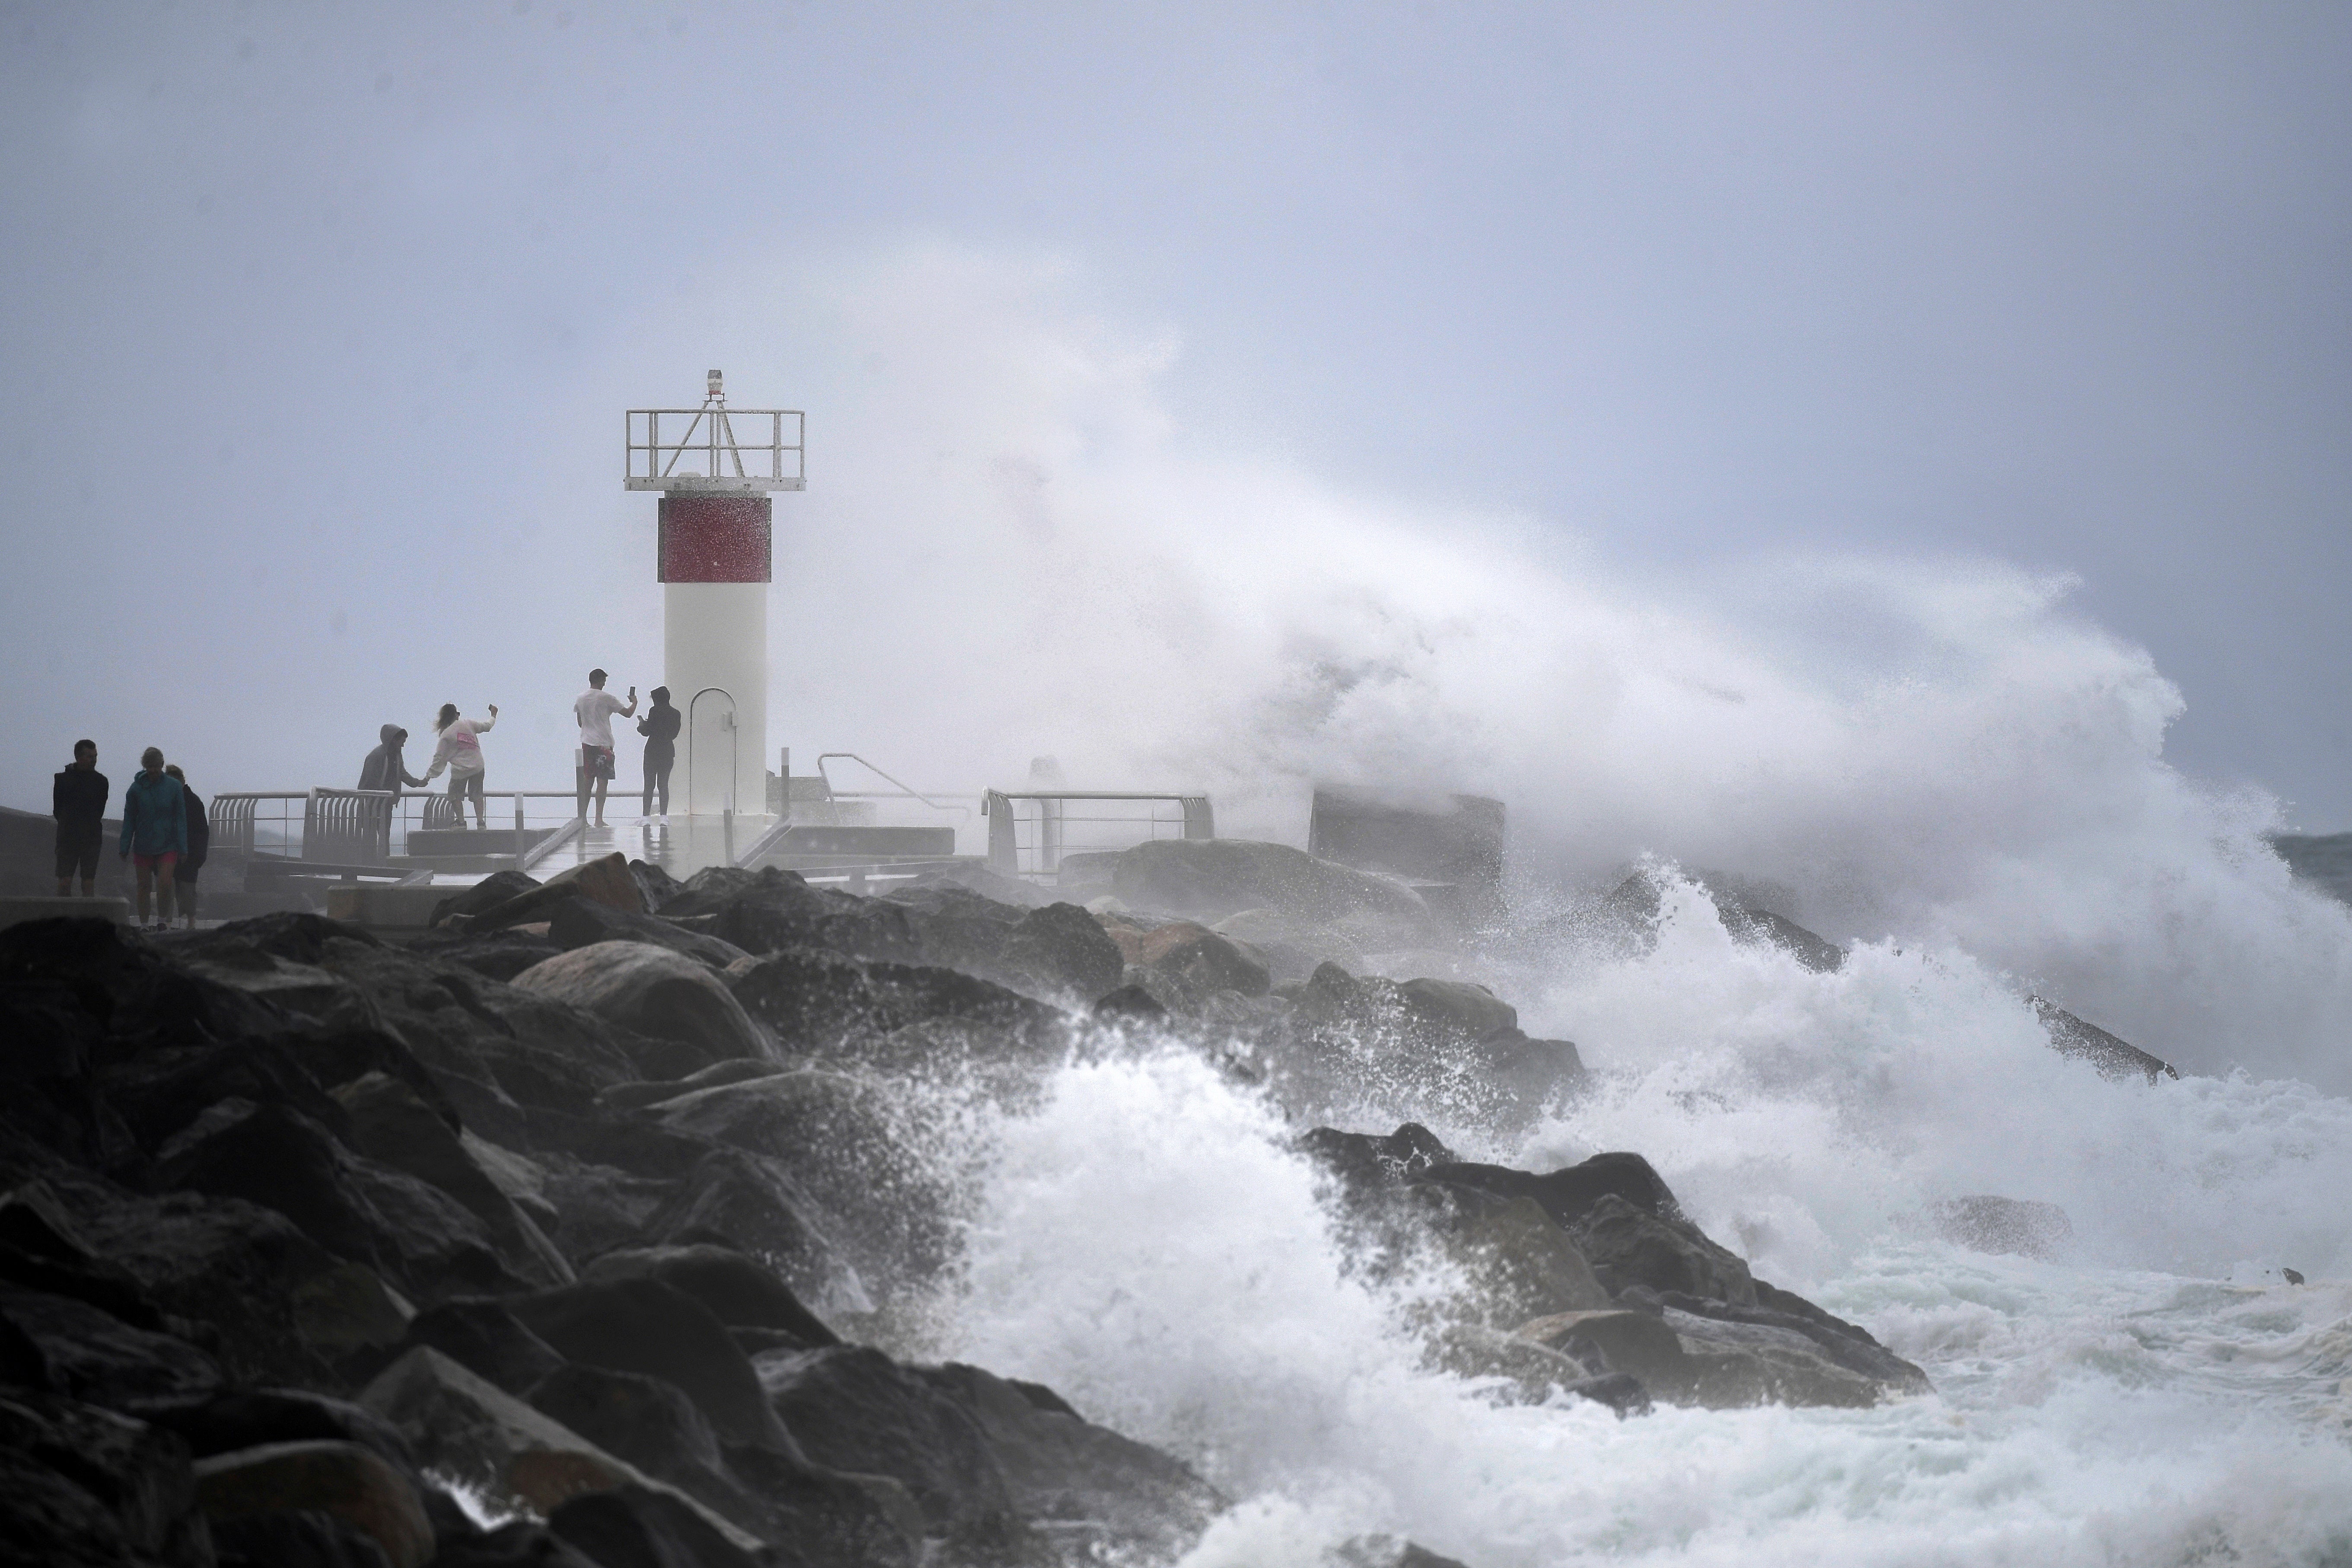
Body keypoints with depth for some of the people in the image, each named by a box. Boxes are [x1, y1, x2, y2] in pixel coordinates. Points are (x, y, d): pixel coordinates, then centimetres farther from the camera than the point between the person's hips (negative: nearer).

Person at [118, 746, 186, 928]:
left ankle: (162, 920, 8)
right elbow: (129, 821, 4)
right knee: (144, 886, 5)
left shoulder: (174, 787, -2)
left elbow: (181, 818, 0)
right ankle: (143, 925, 14)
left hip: (168, 845, -1)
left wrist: (183, 848, -3)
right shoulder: (137, 788, 0)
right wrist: (125, 848, 0)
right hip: (143, 846, 1)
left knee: (165, 884, -12)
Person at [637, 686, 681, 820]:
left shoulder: (655, 711, -10)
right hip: (668, 752, 5)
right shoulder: (676, 714, 6)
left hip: (653, 751, -5)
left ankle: (646, 815, -4)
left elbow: (647, 732, -11)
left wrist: (642, 725, 12)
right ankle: (664, 815, 1)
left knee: (649, 785, -1)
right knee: (664, 784, 8)